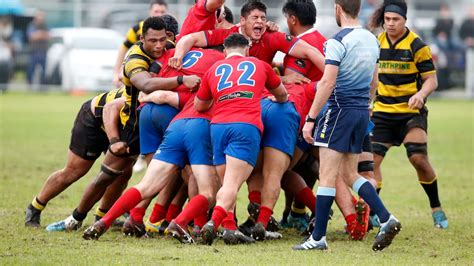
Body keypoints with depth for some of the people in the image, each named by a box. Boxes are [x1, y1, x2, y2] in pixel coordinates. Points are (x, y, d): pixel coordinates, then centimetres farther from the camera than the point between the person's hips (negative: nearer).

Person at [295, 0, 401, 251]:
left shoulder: (338, 42, -13)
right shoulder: (371, 40, 11)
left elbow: (328, 83, -18)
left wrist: (310, 119, -16)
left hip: (340, 109, -8)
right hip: (362, 111, 8)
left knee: (327, 175, -5)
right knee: (350, 174, 14)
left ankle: (318, 238, -4)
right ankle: (386, 219, 1)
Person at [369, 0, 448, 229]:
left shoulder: (416, 45, -8)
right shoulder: (377, 43, 6)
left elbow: (431, 79, -8)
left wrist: (421, 94, -26)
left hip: (411, 112, -4)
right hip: (383, 111, 4)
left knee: (418, 158, -17)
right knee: (371, 159, -8)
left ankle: (436, 208, 2)